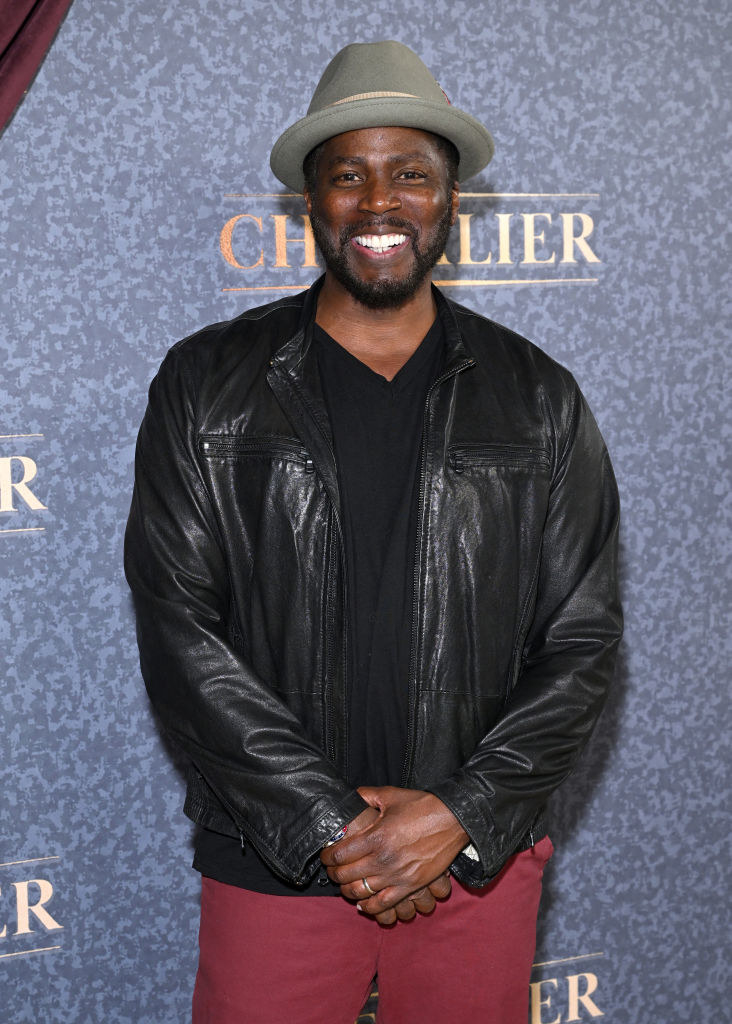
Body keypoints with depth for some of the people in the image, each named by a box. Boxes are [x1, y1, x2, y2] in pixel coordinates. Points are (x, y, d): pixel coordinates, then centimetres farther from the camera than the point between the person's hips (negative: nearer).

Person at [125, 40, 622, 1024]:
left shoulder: (539, 401, 2)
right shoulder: (206, 387, -1)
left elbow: (582, 642, 1)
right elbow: (178, 630, -7)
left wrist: (462, 816, -11)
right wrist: (330, 823, -12)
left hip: (479, 860, 1)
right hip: (273, 863, -1)